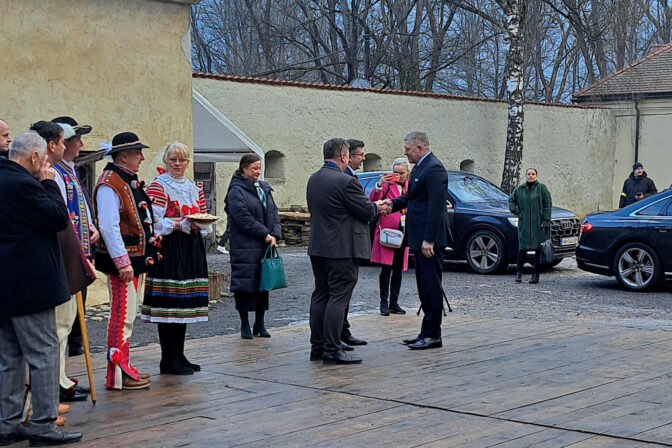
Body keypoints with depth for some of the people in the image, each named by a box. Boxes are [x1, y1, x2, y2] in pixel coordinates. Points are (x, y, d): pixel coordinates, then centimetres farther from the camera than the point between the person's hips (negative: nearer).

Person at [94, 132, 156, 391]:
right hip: (122, 261, -10)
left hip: (135, 259, 10)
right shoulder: (110, 184, -16)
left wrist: (149, 252, 19)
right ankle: (117, 375, -4)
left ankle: (123, 367, 23)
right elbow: (109, 227, -23)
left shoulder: (130, 181, 16)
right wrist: (123, 262, -25)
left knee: (126, 315, 15)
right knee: (122, 316, -8)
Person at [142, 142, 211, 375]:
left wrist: (201, 224, -4)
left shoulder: (194, 189, 18)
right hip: (168, 249, -7)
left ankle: (179, 355, 17)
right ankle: (168, 359, -2)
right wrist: (181, 225, -20)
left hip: (191, 251, 7)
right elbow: (154, 222, -13)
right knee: (169, 304, -8)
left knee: (185, 303, 9)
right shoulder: (158, 186, -3)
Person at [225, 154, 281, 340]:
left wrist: (274, 235, -3)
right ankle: (245, 325, 6)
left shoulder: (264, 189, 15)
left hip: (265, 246, 7)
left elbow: (273, 213, 14)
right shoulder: (236, 191, -8)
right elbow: (244, 218, -16)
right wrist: (265, 235, -14)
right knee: (246, 283, -4)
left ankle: (259, 324, 17)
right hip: (244, 246, -7)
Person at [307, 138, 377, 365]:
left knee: (320, 295, 13)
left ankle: (317, 346, 17)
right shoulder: (345, 181, -18)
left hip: (318, 246, 8)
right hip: (342, 249, -8)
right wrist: (376, 207, 10)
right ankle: (332, 350, -5)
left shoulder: (313, 179, 9)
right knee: (338, 297, -5)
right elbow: (368, 212, -14)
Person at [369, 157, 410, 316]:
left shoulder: (410, 186, 13)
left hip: (403, 232, 5)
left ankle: (394, 303, 15)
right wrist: (379, 186, -29)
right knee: (387, 268, -8)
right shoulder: (387, 183, -2)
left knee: (398, 269, 8)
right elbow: (373, 201, -15)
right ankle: (384, 303, -2)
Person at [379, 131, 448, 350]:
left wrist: (429, 240, -23)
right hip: (418, 239, 10)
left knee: (431, 287, -5)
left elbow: (436, 206, -21)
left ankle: (433, 335, 0)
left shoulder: (434, 169, -16)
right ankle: (426, 332, 21)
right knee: (425, 287, 14)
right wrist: (394, 203, 5)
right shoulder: (418, 168, 16)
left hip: (429, 240, -10)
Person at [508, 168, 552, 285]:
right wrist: (516, 212, 7)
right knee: (522, 248, -1)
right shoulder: (519, 189, 9)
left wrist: (545, 221, -9)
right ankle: (519, 273, 7)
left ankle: (536, 275, 7)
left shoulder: (542, 188, 1)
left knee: (539, 249, 1)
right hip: (524, 224, 2)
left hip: (538, 224, -2)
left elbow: (548, 205, -2)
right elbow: (511, 200, 22)